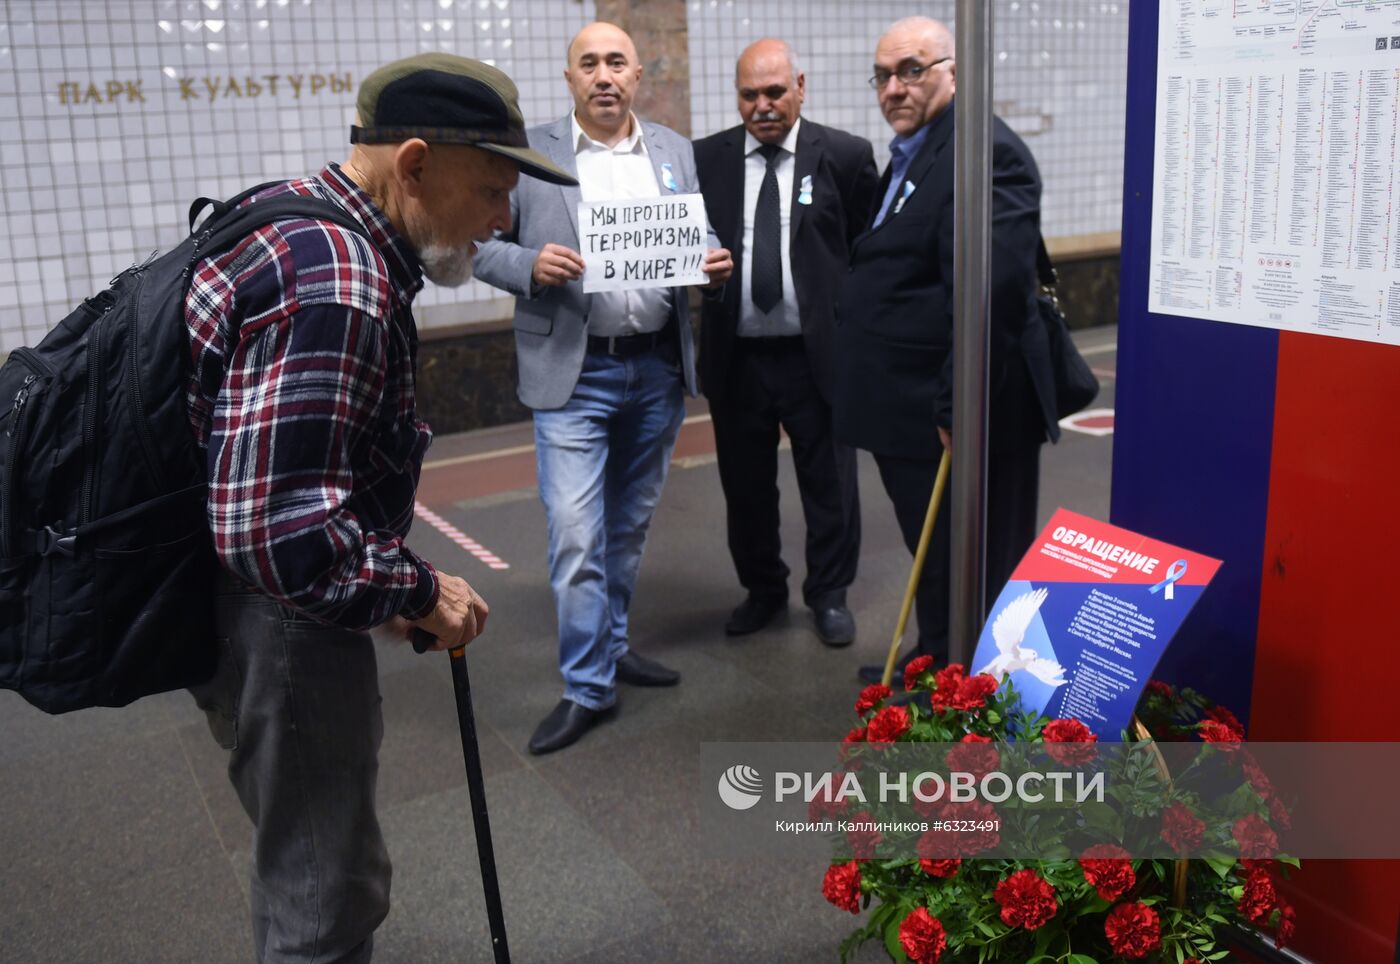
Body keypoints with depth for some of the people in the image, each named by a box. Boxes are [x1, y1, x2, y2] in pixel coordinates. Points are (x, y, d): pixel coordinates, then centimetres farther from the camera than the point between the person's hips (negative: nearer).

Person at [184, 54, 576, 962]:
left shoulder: (295, 227, 8)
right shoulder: (335, 282, -26)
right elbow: (275, 531, -32)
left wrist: (394, 582, 10)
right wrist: (418, 592, -16)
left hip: (258, 604, 10)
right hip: (278, 623, -10)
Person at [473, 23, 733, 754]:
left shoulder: (675, 152, 8)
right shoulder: (529, 152, -3)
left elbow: (697, 239, 12)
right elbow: (481, 244, -2)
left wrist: (715, 262, -10)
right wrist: (531, 266, -21)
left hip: (658, 368, 4)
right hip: (574, 373, -4)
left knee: (630, 524, 16)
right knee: (574, 535, -6)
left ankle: (611, 645, 34)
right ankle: (587, 687, 8)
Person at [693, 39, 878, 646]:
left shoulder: (846, 156, -2)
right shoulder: (706, 159, 3)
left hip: (818, 353, -2)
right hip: (736, 357, 2)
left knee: (828, 484, 9)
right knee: (745, 486, 13)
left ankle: (829, 595, 28)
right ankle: (763, 589, 34)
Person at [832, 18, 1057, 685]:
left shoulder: (984, 150, -16)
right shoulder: (910, 155, 16)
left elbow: (994, 288, -25)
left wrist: (959, 407, -23)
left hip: (954, 421, -10)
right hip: (915, 412, 10)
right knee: (931, 556, 22)